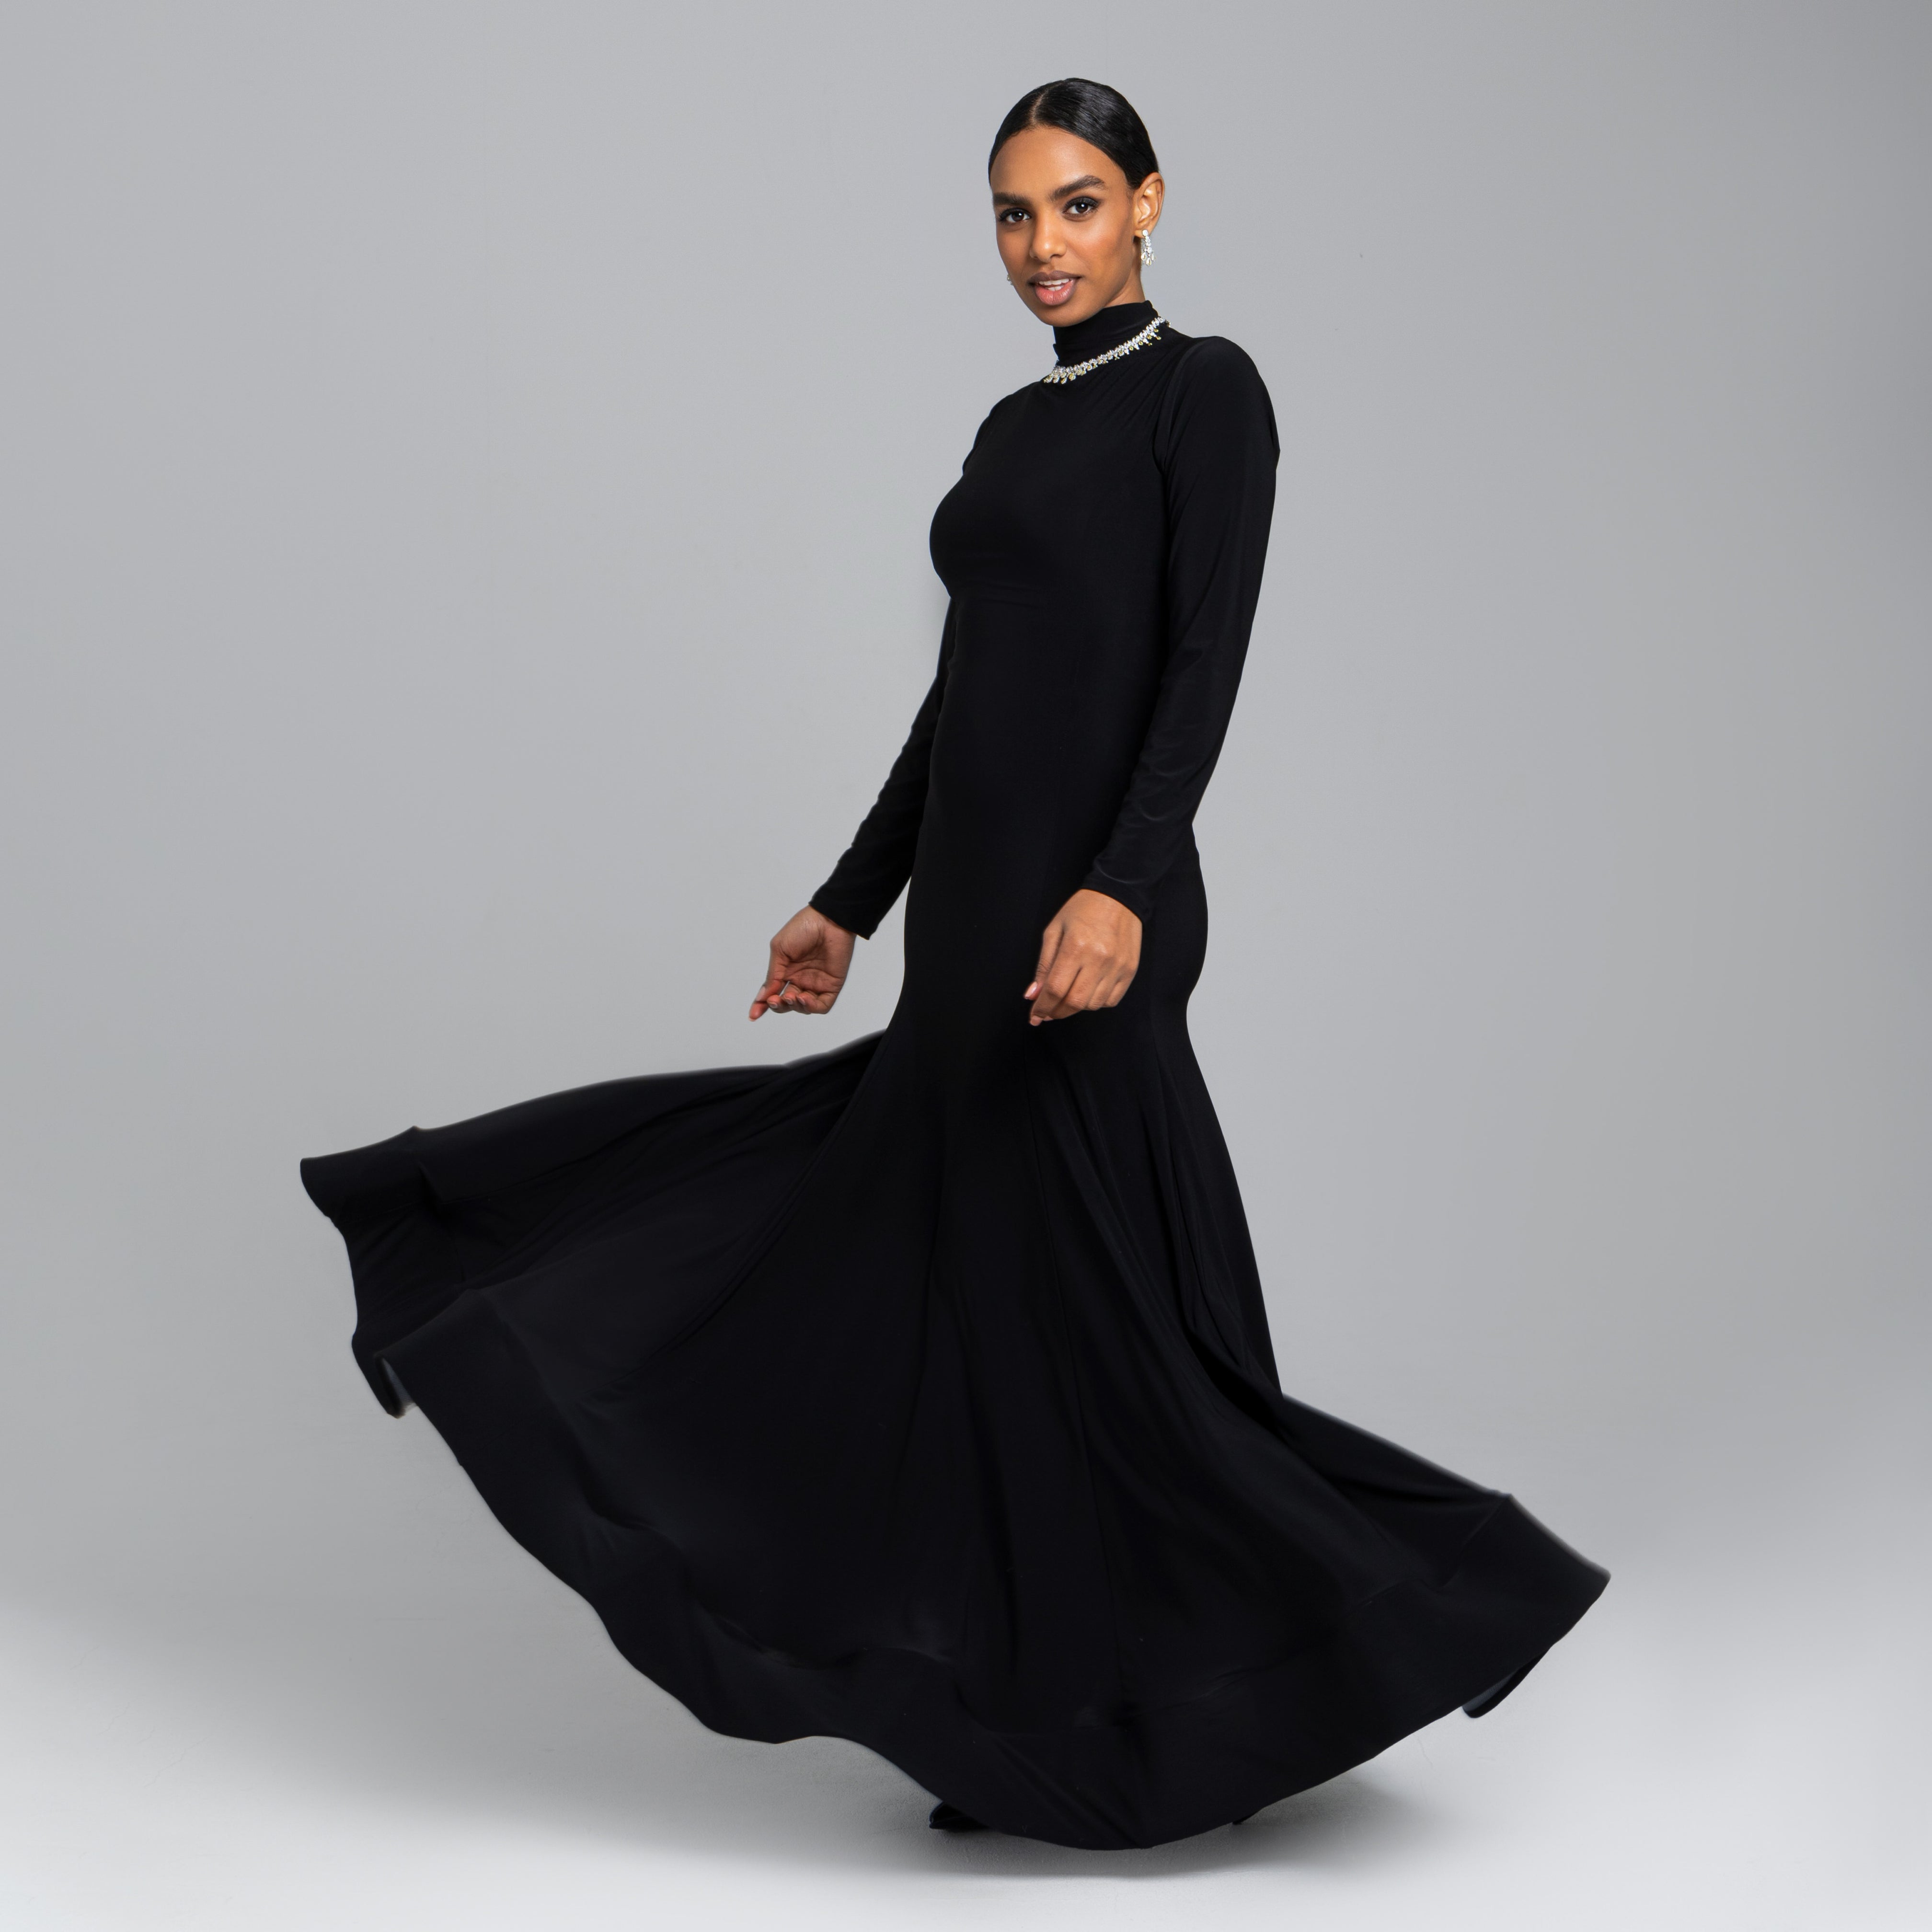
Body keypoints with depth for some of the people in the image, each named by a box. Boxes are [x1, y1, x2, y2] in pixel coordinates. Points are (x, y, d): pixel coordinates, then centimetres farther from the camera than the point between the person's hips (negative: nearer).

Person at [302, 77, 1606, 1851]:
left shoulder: (1207, 389, -6)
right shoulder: (1017, 424, 18)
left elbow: (1205, 662, -16)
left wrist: (1119, 889, -28)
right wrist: (851, 900, 21)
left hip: (1085, 896, -9)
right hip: (971, 899, 9)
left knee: (1096, 1285, -6)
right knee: (977, 1277, 10)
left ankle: (1230, 1688, 8)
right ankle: (1049, 1701, 20)